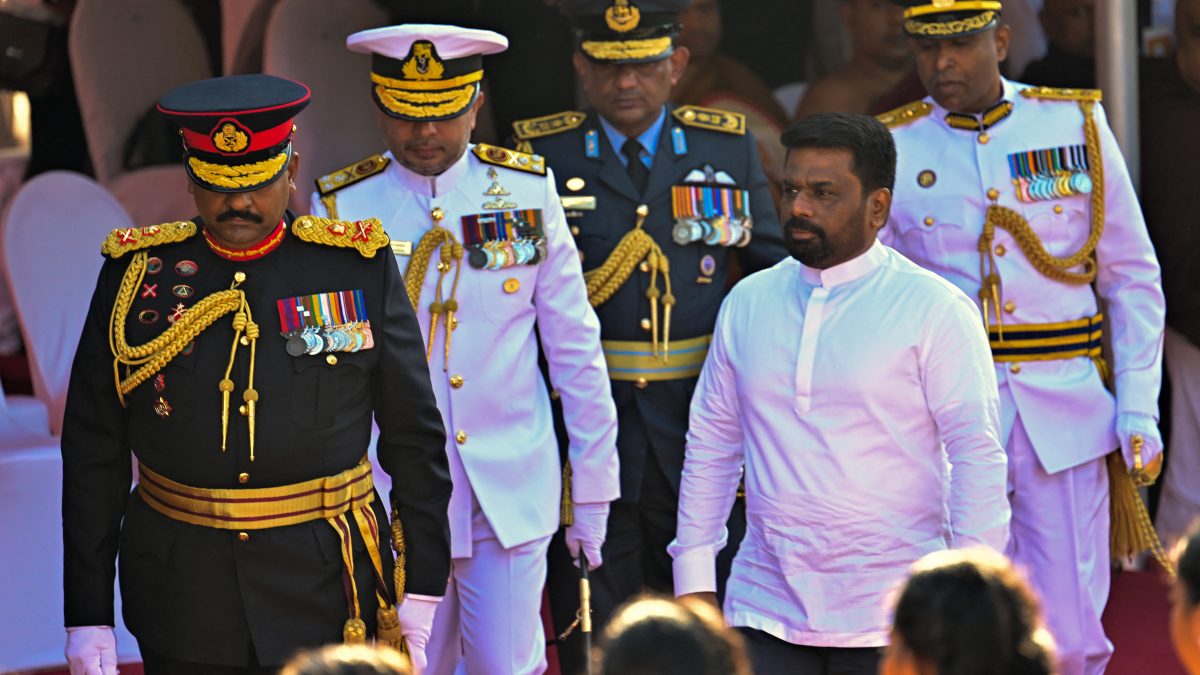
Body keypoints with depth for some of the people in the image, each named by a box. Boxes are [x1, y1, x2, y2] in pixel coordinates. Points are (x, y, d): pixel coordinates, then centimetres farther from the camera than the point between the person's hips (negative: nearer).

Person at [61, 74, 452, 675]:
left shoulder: (359, 266, -1)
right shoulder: (136, 272, 0)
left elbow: (414, 435, 5)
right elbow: (92, 453, 2)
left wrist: (423, 585, 3)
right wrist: (87, 618, -1)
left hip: (326, 593, -1)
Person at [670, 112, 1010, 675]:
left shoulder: (933, 309, -3)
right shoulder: (747, 303, 10)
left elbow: (978, 457, -5)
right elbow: (710, 445, 15)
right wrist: (694, 582, 10)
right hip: (764, 610, 4)